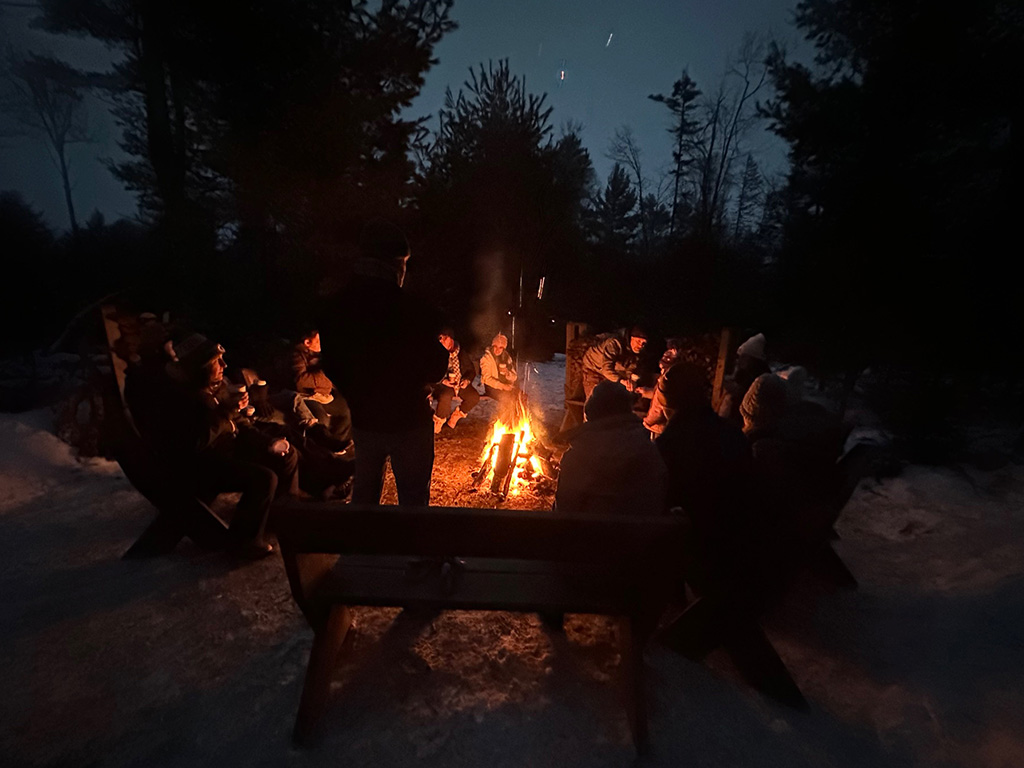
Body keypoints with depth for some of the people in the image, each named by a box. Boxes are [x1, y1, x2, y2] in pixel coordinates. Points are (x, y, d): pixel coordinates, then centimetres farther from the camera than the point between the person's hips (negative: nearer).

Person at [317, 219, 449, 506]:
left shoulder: (335, 309, -5)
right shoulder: (413, 310, -21)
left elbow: (330, 368, 3)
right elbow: (435, 369, -15)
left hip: (363, 420, 5)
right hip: (408, 420, -5)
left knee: (364, 493, 23)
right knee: (413, 497, 12)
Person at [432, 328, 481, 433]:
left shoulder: (461, 352, 3)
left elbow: (471, 370, 10)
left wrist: (467, 380, -10)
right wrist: (443, 380, -20)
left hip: (460, 384, 4)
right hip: (443, 384, -4)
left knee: (474, 396, -20)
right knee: (445, 396, -37)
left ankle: (455, 416, 4)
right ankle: (438, 421, -9)